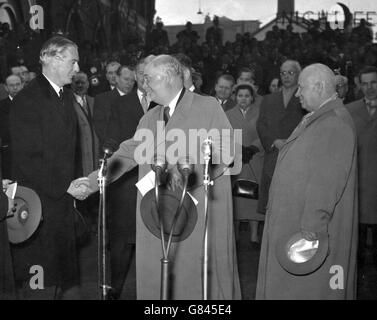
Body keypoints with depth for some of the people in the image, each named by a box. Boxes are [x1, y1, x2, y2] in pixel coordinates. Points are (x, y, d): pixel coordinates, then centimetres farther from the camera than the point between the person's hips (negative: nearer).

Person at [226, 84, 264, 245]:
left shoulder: (260, 113, 5)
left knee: (253, 195, -1)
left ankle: (254, 234, 5)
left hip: (255, 161, -1)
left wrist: (252, 148, -13)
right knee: (235, 196, -3)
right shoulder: (229, 115, 11)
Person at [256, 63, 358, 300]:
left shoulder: (335, 125, -20)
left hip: (312, 227, -9)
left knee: (307, 286, 2)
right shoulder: (317, 119, 11)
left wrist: (312, 226, -28)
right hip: (293, 218, 10)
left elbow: (327, 182, -27)